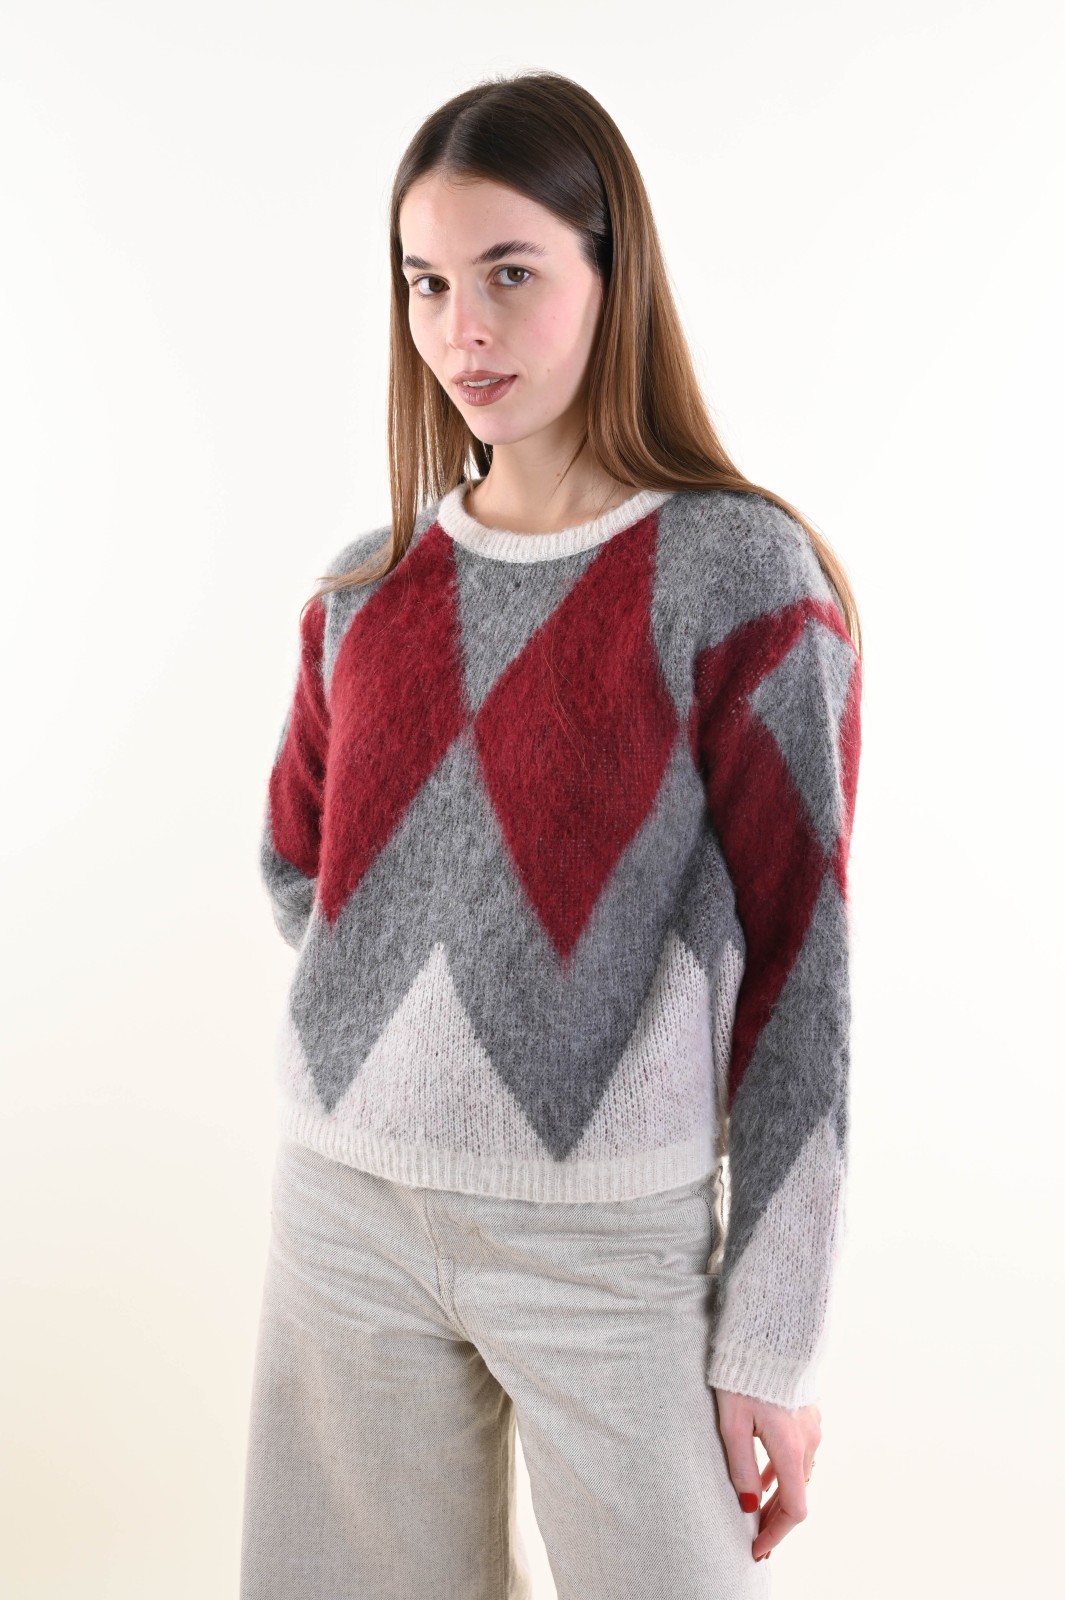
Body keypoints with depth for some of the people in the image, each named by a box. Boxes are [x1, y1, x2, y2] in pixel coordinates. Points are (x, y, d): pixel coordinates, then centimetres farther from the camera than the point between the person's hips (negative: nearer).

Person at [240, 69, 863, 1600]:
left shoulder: (742, 572, -10)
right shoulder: (371, 584, 5)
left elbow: (798, 963, -11)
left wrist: (775, 1336, -10)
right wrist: (401, 1040, 10)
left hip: (612, 1235, -4)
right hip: (346, 1200, 5)